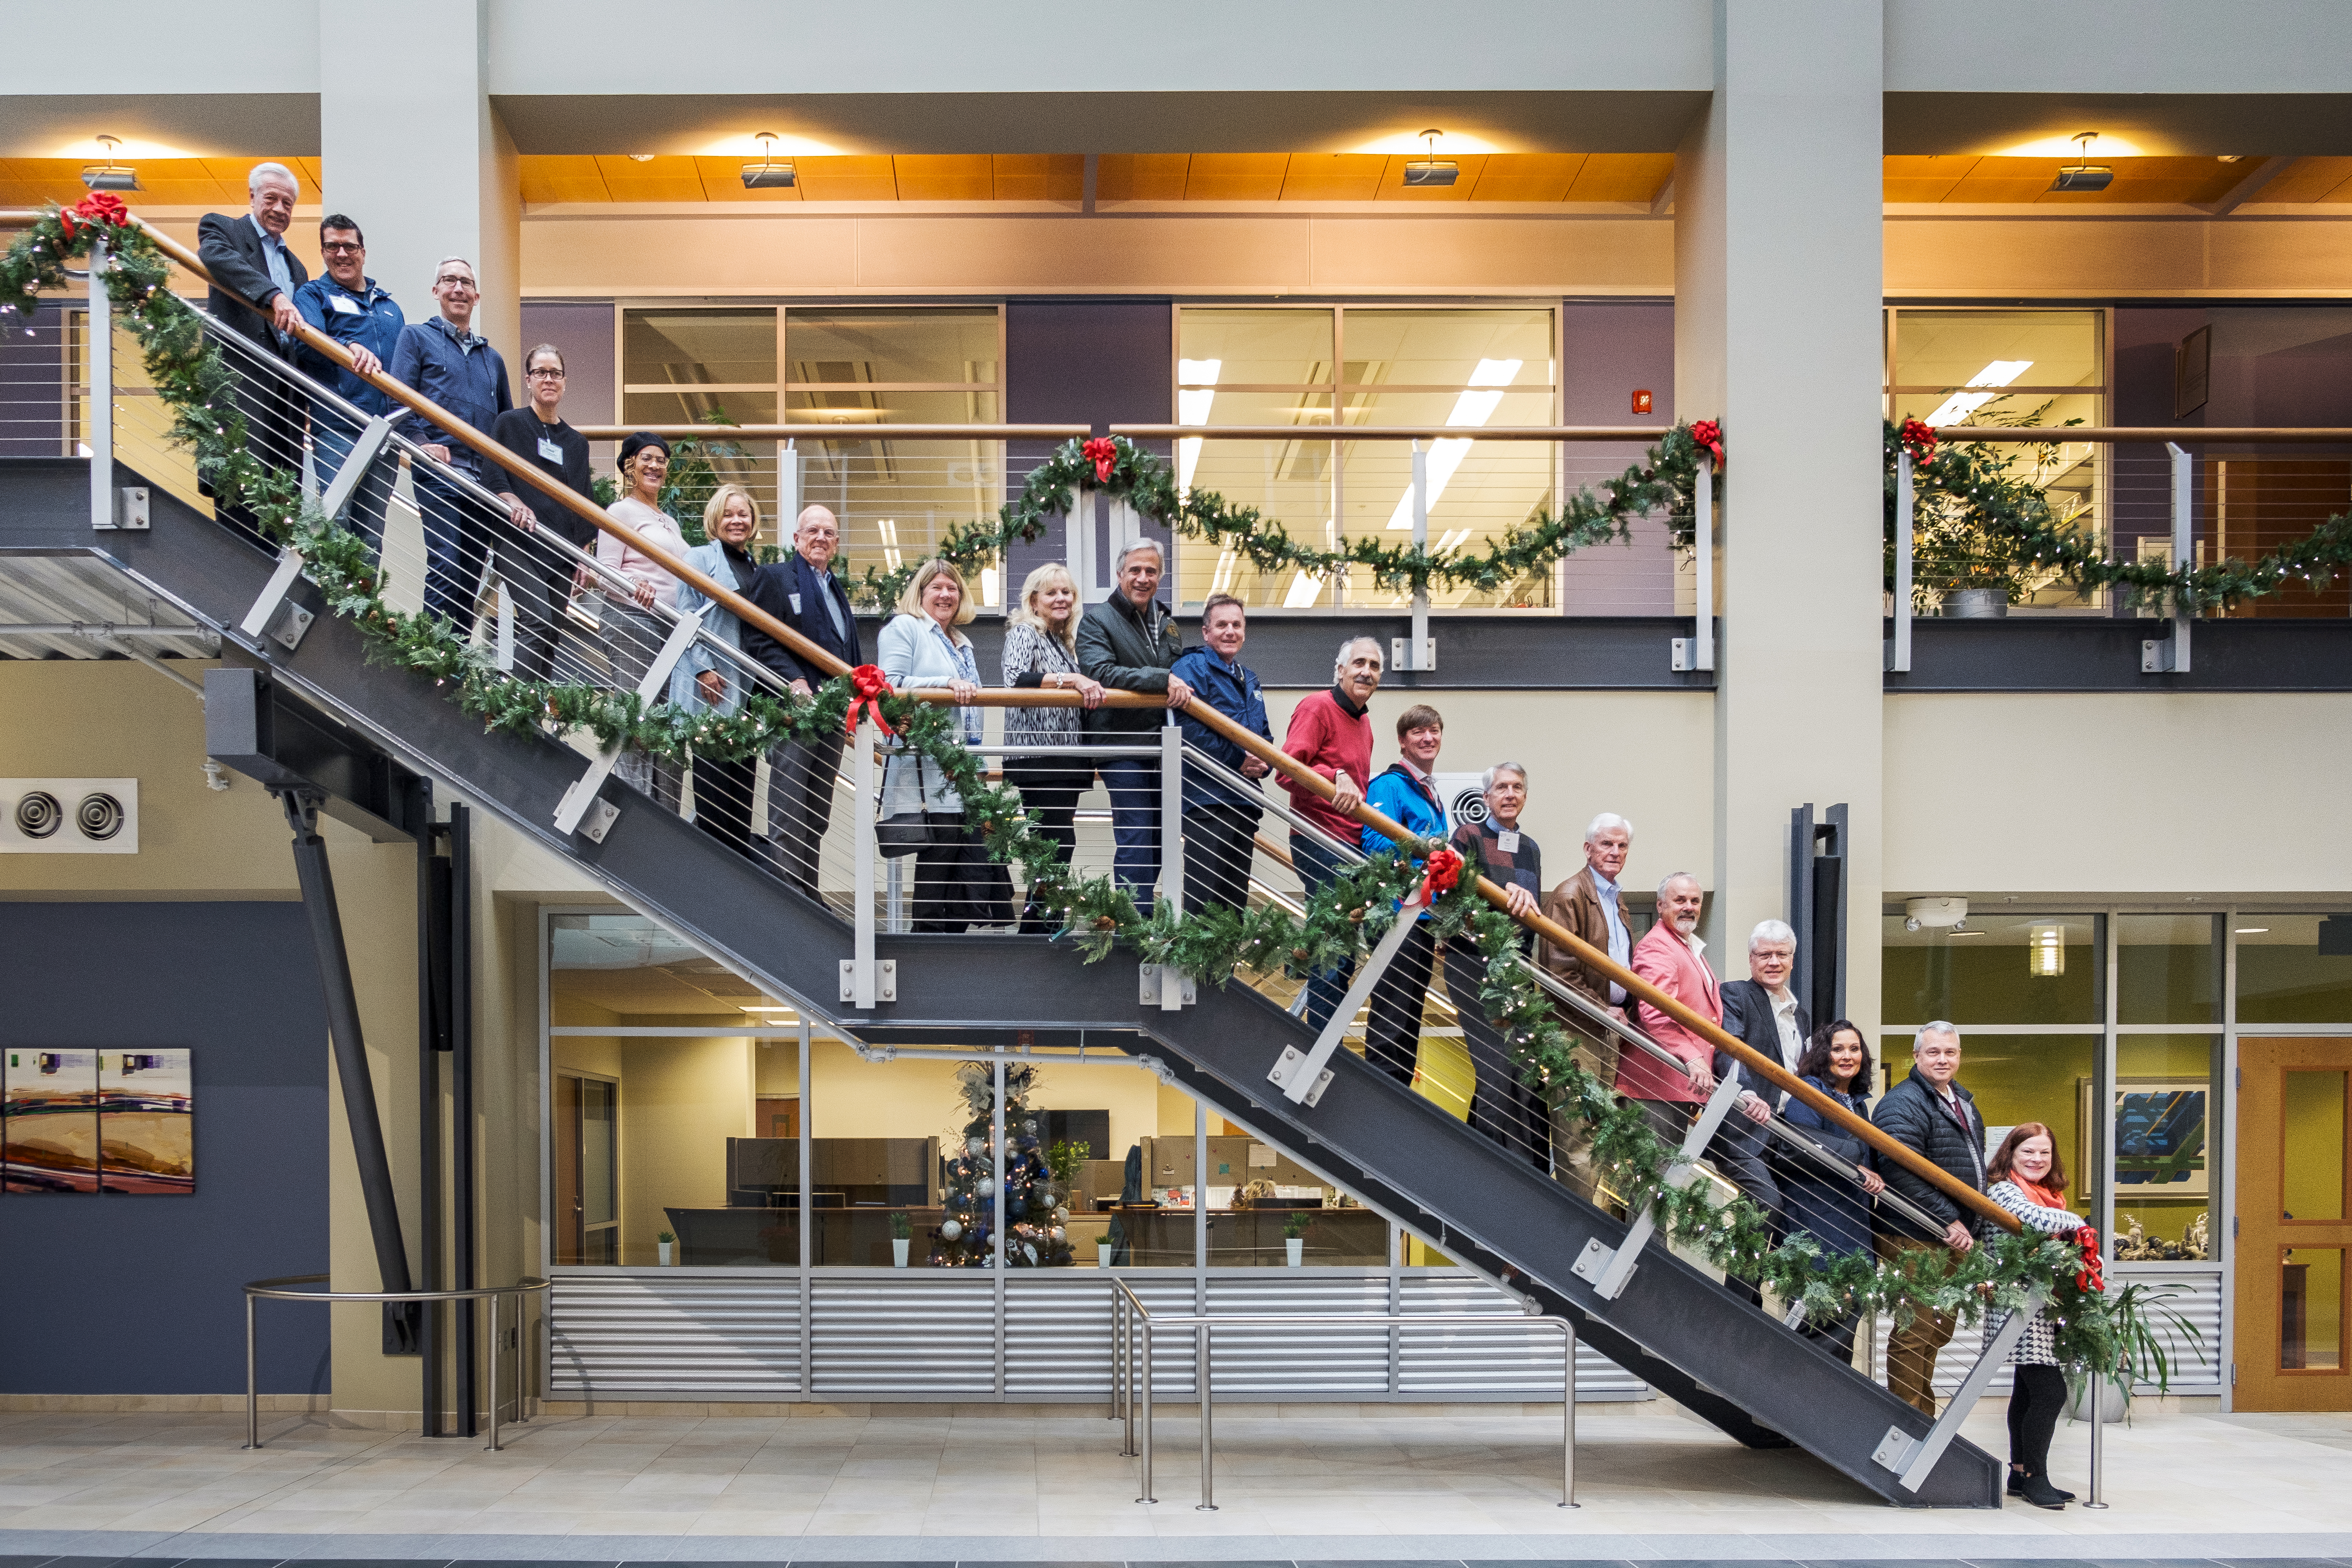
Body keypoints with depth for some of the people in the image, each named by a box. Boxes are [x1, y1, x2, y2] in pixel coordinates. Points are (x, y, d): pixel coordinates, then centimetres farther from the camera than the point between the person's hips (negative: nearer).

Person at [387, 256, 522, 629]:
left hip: (485, 483, 5)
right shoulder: (416, 337, 11)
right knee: (444, 567, -17)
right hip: (438, 473, -5)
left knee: (471, 577, 4)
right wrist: (420, 443, -18)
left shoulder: (492, 358, 25)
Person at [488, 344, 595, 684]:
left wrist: (585, 557, 11)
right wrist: (513, 503, -21)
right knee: (538, 624, -22)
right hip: (521, 544, -5)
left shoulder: (577, 442, 20)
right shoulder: (509, 424, 7)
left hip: (563, 552, 5)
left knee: (552, 634, 2)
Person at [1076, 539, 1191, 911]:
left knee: (1157, 841, 11)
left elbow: (1181, 672, 34)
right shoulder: (1097, 620, -3)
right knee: (1136, 839, -12)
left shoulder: (1166, 624, 19)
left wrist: (1183, 690, 12)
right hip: (1122, 745, -7)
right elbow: (1100, 672, -21)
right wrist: (1163, 679, -25)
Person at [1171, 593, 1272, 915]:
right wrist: (1237, 760, -16)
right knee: (1205, 895, -14)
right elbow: (1188, 728, -19)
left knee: (1237, 897, 11)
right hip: (1208, 797, -9)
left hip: (1245, 800, 9)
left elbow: (1265, 736, 25)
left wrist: (1264, 763, 1)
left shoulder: (1249, 679, 21)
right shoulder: (1192, 668, -6)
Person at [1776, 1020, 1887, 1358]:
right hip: (1818, 1217, -8)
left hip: (1855, 1220, 8)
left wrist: (1874, 1178, 9)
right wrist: (1854, 1165, -18)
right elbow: (1802, 1148, -22)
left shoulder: (1858, 1102, 21)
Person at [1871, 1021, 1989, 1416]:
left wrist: (1968, 1227, 19)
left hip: (1952, 1238, 10)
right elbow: (1902, 1173, -25)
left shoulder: (1963, 1103, 18)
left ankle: (1924, 1417, 29)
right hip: (1915, 1239, -10)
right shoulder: (1903, 1104, -14)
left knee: (1938, 1331, 17)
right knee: (1913, 1333, -7)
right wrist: (1948, 1221, -23)